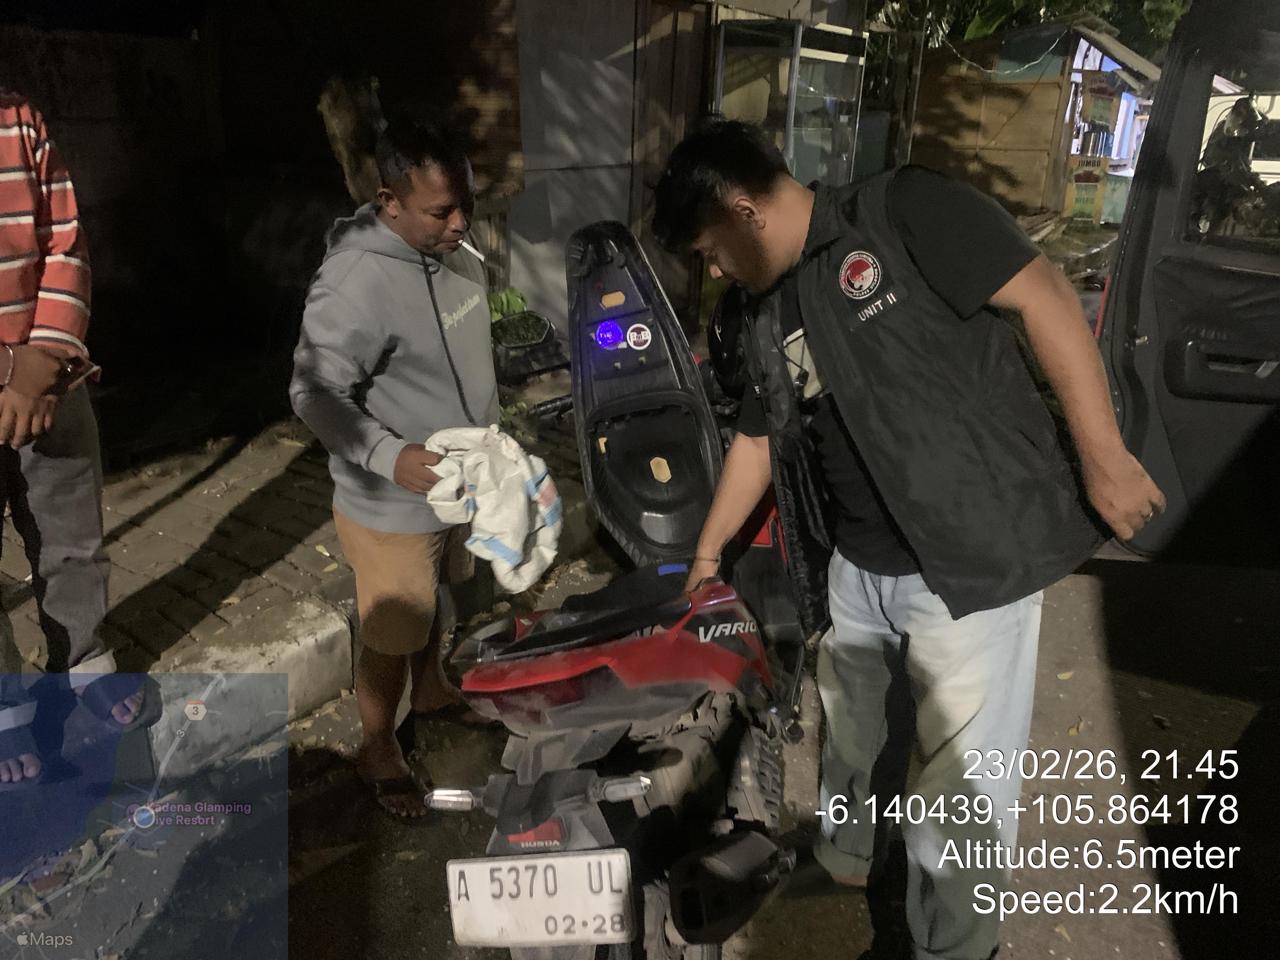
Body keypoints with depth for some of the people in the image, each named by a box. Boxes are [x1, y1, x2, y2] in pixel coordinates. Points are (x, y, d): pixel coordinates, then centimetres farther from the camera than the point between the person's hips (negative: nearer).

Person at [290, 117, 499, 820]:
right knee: (391, 639, 10)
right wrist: (391, 457, -37)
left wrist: (489, 435, 19)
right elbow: (316, 393, -23)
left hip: (457, 484, 8)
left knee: (432, 604, 28)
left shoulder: (448, 248, -2)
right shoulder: (355, 284, -29)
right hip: (391, 505, -8)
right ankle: (378, 751, 34)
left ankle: (431, 691, 54)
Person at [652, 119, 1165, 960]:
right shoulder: (768, 317, 11)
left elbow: (1045, 295, -15)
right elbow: (757, 439, 20)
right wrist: (707, 553, 28)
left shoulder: (905, 212, -12)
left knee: (956, 784, 4)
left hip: (973, 563, -7)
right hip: (859, 570, 8)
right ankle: (843, 859, 52)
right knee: (852, 737, 26)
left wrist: (1103, 457, -17)